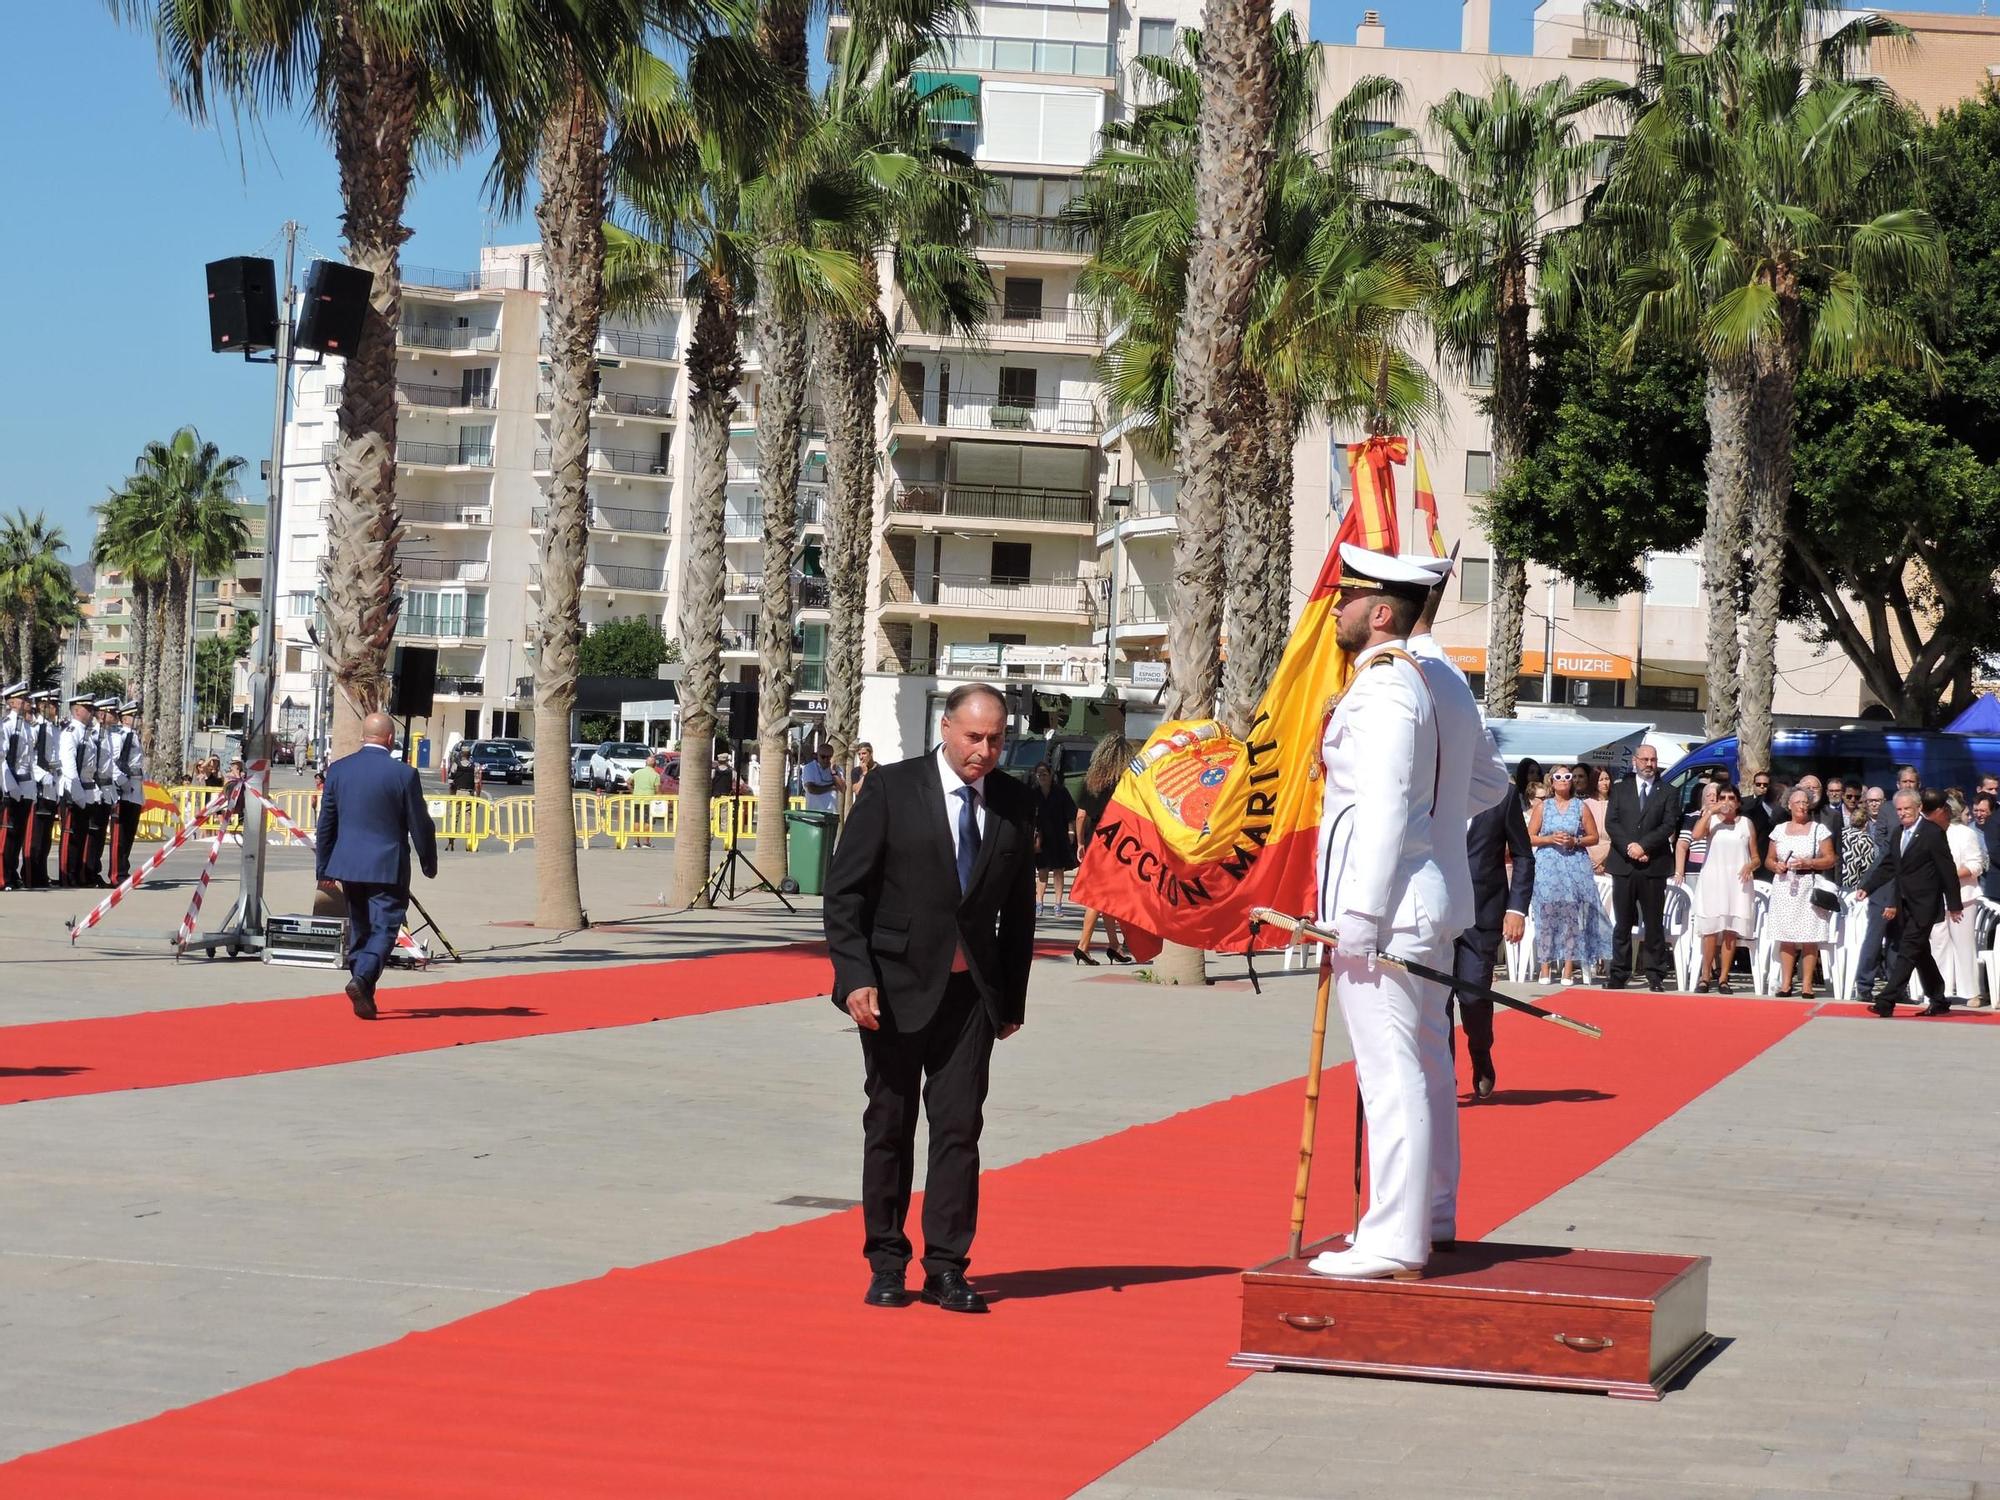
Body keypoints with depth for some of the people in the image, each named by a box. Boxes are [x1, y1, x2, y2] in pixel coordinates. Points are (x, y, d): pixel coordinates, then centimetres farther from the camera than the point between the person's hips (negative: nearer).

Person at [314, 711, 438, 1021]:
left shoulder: (338, 770, 1)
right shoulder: (404, 774, -10)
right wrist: (429, 864, 10)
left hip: (348, 865, 4)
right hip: (388, 867, -4)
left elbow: (326, 823, 6)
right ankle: (362, 979, -23)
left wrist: (323, 869, 14)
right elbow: (420, 825, -5)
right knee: (384, 928, -1)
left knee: (359, 929, 16)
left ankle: (364, 996, 21)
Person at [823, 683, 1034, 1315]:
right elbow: (844, 891, -7)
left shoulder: (1014, 804, 4)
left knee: (960, 1126, -3)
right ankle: (887, 1264, 16)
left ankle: (947, 1269, 2)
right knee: (889, 1126, 6)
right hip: (896, 986, -2)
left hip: (973, 990, 2)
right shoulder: (892, 788, -6)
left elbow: (1019, 907, 11)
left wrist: (1013, 997, 8)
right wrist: (856, 978, -15)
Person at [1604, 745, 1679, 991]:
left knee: (1654, 922, 1)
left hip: (1654, 866, -1)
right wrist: (1629, 848, -11)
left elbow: (1669, 826, -3)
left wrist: (1643, 846, -13)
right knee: (1622, 922, 4)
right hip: (1623, 864, 1)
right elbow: (1612, 822, 3)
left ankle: (1655, 975, 4)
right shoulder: (1620, 790, 12)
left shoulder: (1666, 794, 8)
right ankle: (1619, 973, 8)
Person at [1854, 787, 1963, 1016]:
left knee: (1907, 952, -12)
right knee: (1921, 954, 14)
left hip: (1924, 906, -8)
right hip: (1905, 905, 8)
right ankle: (1938, 1001, 26)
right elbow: (1888, 866, 14)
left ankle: (1886, 1001, -19)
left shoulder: (1933, 833, -11)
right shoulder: (1898, 833, 11)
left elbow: (1947, 871, -10)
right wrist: (1866, 888, 4)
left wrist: (1954, 905, -9)